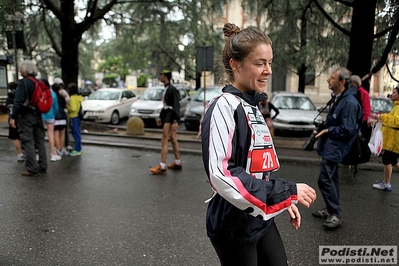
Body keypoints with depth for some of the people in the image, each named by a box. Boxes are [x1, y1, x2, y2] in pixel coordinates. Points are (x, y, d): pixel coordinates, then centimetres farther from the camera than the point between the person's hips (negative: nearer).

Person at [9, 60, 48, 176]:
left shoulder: (23, 82, -12)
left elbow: (19, 100, -18)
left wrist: (13, 117, -17)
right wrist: (39, 112, 17)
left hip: (26, 115, -7)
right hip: (37, 115, 7)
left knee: (28, 142, -3)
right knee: (40, 141, 12)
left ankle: (32, 168, -2)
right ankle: (42, 166, 18)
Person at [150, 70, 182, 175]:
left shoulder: (172, 89, -15)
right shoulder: (166, 89, 13)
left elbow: (176, 106, -20)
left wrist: (175, 121, -25)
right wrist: (160, 117, 23)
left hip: (171, 116, -10)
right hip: (167, 115, 10)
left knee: (164, 141, -9)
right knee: (173, 140, 15)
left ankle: (162, 167, -6)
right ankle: (178, 163, 24)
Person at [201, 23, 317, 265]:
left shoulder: (253, 108, 9)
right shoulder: (224, 106, -18)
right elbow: (221, 173, -29)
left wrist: (285, 201, 11)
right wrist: (287, 192, -24)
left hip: (262, 218, 8)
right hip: (235, 225, -8)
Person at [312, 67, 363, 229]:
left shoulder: (349, 102, -20)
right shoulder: (338, 99, 11)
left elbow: (348, 130, -23)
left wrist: (328, 130, -15)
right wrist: (326, 125, 8)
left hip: (335, 147, -10)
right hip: (330, 146, 10)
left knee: (325, 179, -11)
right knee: (331, 178, 17)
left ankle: (335, 215, -1)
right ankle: (331, 210, 29)